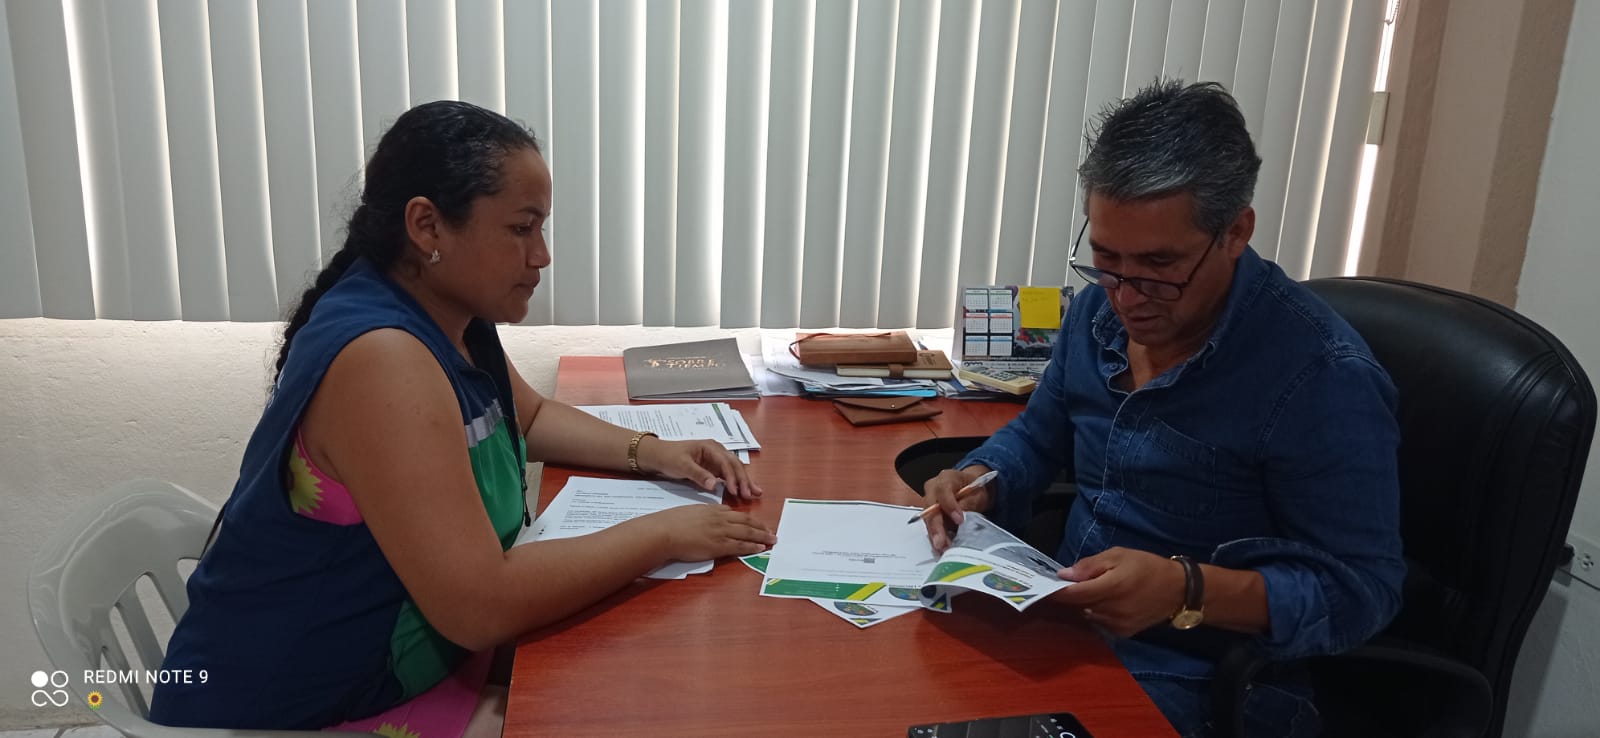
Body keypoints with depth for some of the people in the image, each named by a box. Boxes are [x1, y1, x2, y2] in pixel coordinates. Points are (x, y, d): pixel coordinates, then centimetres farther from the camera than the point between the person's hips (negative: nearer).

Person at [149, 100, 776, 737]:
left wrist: (650, 453, 2)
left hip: (390, 669, 8)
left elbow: (532, 416, 19)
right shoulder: (382, 358, -29)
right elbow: (481, 605, -34)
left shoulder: (449, 314, 0)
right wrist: (664, 533, -23)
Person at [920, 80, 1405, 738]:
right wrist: (981, 481, -7)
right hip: (1067, 627, 6)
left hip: (1193, 680, -6)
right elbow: (1038, 433, 14)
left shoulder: (1321, 377, -22)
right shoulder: (1100, 310, -1)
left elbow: (1361, 588, -19)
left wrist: (1188, 591, -32)